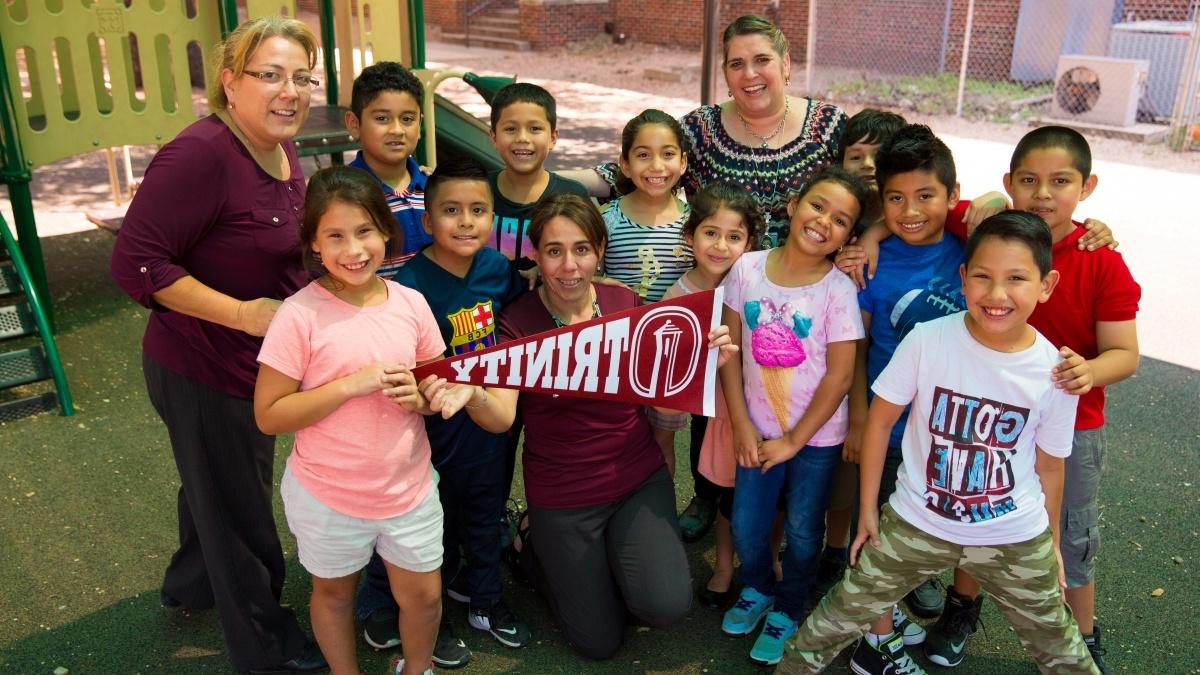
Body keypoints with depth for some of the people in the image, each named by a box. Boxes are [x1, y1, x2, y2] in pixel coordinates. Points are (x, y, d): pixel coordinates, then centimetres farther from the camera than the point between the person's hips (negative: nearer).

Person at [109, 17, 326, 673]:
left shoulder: (283, 154, 2)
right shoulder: (201, 154, -26)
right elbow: (135, 262, -27)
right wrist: (241, 312, -28)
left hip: (255, 364, 9)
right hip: (201, 372, -9)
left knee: (216, 488, 30)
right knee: (237, 510, 11)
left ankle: (189, 584, 58)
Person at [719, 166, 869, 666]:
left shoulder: (838, 288, -16)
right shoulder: (747, 269, -8)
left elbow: (839, 375, -14)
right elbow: (729, 349, -3)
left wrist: (794, 440, -11)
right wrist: (742, 426, -6)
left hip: (816, 436, -2)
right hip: (758, 431, 2)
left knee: (802, 534, 11)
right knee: (746, 529, 11)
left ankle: (786, 611, 38)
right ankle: (757, 590, 43)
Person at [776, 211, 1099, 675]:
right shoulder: (927, 340, -19)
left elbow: (1049, 464, 2)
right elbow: (880, 419, -8)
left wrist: (1052, 541, 13)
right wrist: (867, 511, -2)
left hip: (1016, 540, 2)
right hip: (916, 524, -1)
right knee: (841, 615, 7)